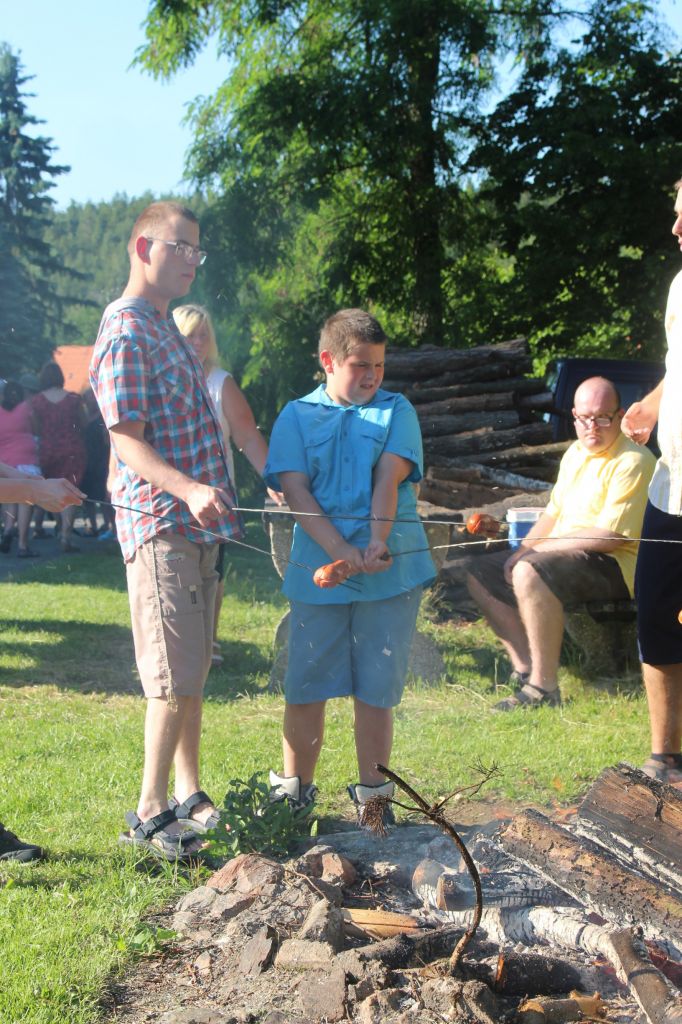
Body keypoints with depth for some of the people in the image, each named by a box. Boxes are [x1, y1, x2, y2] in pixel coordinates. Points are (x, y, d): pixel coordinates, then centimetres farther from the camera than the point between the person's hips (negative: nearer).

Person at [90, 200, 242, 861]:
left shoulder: (165, 328, 18)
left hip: (195, 527, 9)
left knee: (193, 673, 13)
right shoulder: (125, 334, -12)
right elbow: (127, 439, -20)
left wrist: (209, 496, 27)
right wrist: (188, 489, -34)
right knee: (176, 678, -8)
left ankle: (189, 794, 22)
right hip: (160, 526, -9)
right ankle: (150, 813, 2)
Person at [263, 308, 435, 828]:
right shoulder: (297, 416, 8)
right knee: (305, 688, 5)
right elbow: (296, 491, -3)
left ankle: (373, 800, 17)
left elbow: (389, 480, -5)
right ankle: (294, 794, 21)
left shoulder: (396, 411, 9)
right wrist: (343, 552, -15)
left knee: (376, 692, 4)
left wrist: (377, 545, -20)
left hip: (390, 573, 0)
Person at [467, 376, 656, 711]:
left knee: (529, 574, -35)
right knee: (481, 572, 6)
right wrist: (522, 551, 2)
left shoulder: (632, 462, -16)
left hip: (615, 566, -10)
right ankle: (525, 668, -2)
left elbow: (609, 537, -23)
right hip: (562, 555, 10)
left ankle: (544, 689, -29)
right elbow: (554, 512, 20)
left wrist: (537, 550, -17)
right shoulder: (576, 453, 13)